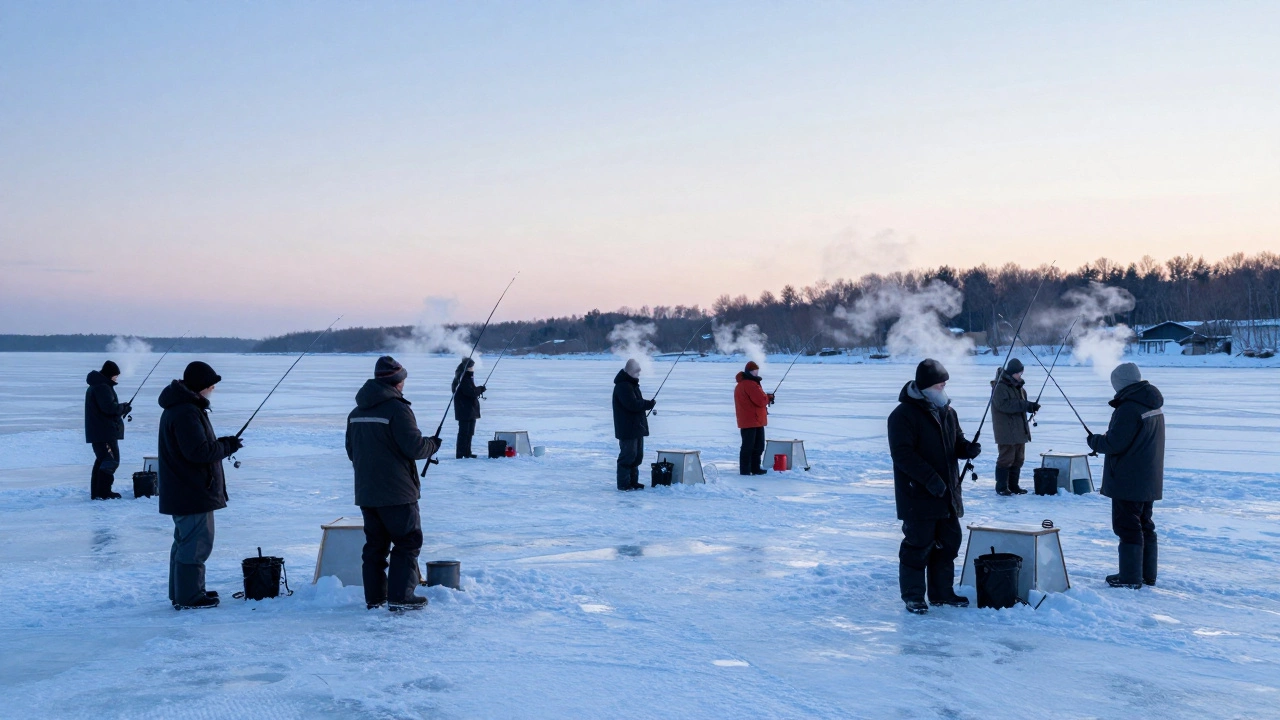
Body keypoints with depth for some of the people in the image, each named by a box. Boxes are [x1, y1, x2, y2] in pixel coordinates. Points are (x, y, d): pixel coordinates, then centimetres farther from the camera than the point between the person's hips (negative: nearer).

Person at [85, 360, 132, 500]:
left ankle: (96, 492, 18)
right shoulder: (103, 387, -15)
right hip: (105, 431, -11)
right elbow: (109, 407, -25)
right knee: (111, 460, -8)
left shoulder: (96, 386, 20)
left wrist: (122, 409, 7)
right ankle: (103, 492, -8)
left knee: (102, 460, 16)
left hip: (97, 432, 11)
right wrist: (124, 407, -7)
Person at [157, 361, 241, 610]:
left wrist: (223, 444, 7)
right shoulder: (186, 412, -21)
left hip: (183, 492, 11)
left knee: (186, 541, 19)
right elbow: (199, 451, -26)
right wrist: (227, 446, -13)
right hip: (193, 493, -11)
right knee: (196, 543, -4)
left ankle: (182, 592, 29)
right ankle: (189, 597, 2)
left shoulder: (181, 407, 14)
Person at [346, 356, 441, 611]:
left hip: (365, 492, 7)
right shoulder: (397, 408, -15)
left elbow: (351, 451, 17)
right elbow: (414, 447, -19)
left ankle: (374, 597, 16)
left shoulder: (357, 412, 10)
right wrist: (433, 444, 1)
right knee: (408, 542, 1)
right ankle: (400, 597, -3)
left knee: (375, 543, 14)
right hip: (397, 492, -7)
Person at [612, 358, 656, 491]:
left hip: (636, 427, 11)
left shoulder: (632, 384, 17)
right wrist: (650, 403, -15)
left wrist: (646, 405, 4)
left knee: (637, 455, 14)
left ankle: (633, 482, 22)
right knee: (628, 455, -7)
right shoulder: (623, 386, -17)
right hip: (627, 429, -10)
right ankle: (623, 484, -1)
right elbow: (632, 404, -26)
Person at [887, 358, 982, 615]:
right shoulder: (903, 415, -15)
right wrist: (930, 478, -26)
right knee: (918, 546, -2)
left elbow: (956, 442, 20)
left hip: (947, 495, 8)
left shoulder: (947, 411, 10)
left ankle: (942, 592, 27)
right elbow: (902, 453, -20)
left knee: (948, 543, 14)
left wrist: (968, 448, -4)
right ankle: (913, 596, 10)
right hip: (918, 496, -8)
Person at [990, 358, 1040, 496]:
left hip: (1019, 430, 9)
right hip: (1006, 431, -9)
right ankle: (1001, 487, -2)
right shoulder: (1000, 387, -12)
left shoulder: (1018, 386, 17)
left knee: (1018, 458, 12)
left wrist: (1031, 405, -1)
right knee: (1006, 458, -8)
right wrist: (1026, 405, -26)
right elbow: (1004, 405, -24)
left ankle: (1013, 485, 20)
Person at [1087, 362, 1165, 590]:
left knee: (1127, 526, -2)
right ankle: (1148, 574, 24)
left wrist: (1094, 441, -2)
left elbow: (1115, 443, -22)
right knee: (1144, 526, 17)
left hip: (1128, 481, -9)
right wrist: (1101, 441, 17)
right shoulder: (1154, 404, 10)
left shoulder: (1129, 408, -21)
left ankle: (1130, 577, 2)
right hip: (1148, 481, 9)